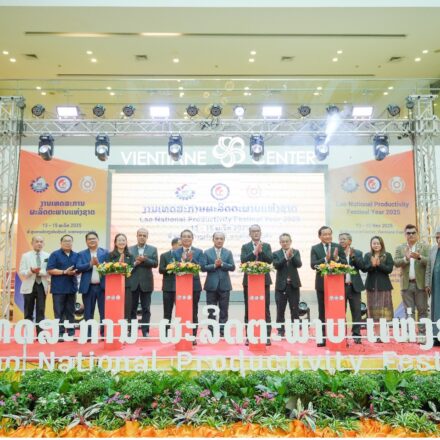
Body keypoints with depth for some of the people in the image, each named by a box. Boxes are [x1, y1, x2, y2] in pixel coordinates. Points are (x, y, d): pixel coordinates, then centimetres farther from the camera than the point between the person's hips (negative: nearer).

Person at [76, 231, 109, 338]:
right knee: (88, 313, 8)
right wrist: (90, 264, -16)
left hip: (102, 286, -1)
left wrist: (98, 264, -18)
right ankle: (88, 335, 16)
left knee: (104, 312, 2)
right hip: (88, 287, 1)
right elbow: (78, 268, -5)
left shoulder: (105, 253, 6)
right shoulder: (81, 254, 8)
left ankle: (104, 334, 10)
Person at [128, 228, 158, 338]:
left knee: (146, 308, 4)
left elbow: (155, 263, -6)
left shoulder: (153, 249, 6)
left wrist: (144, 260, -19)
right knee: (132, 308, 7)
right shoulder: (129, 249, 7)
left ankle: (145, 331, 10)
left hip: (146, 283, 0)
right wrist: (134, 263, -18)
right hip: (133, 283, 1)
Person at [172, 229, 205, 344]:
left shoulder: (199, 252, 6)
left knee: (193, 312, 5)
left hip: (194, 285, 0)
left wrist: (192, 259, -17)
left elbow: (202, 267, -6)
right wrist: (182, 260, -16)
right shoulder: (175, 252, 7)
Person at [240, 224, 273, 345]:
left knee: (265, 309, 2)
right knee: (249, 310, 5)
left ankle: (267, 336, 8)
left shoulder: (266, 246, 8)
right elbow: (243, 261, -9)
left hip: (264, 281, 0)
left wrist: (261, 250, -16)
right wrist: (255, 251, -17)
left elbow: (270, 260, -5)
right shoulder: (245, 247, 6)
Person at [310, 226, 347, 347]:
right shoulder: (315, 248, 2)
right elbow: (313, 265, -10)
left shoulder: (338, 247, 5)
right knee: (322, 312, 6)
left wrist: (337, 258, -20)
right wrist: (325, 259, -23)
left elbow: (345, 263, -1)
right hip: (322, 284, 0)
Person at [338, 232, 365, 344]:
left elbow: (362, 266, -5)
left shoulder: (357, 253, 9)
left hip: (354, 286, 1)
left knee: (356, 312, 5)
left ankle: (356, 335, 13)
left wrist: (352, 256, -13)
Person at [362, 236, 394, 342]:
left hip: (384, 286, -1)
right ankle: (376, 333, 7)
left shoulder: (387, 255, 3)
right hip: (371, 286, 2)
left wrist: (379, 264, -19)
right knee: (373, 309, 2)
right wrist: (372, 265, -20)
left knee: (384, 308, -2)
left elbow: (389, 269, -7)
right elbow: (364, 268, -3)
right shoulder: (367, 255, 8)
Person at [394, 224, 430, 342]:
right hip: (407, 284, 2)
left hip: (420, 283, -1)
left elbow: (429, 261, -7)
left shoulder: (425, 247, 4)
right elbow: (396, 263, -3)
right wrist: (406, 258, -20)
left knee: (422, 310, 1)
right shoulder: (400, 248, 9)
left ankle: (422, 334, 6)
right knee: (409, 311, 7)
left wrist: (419, 257, -24)